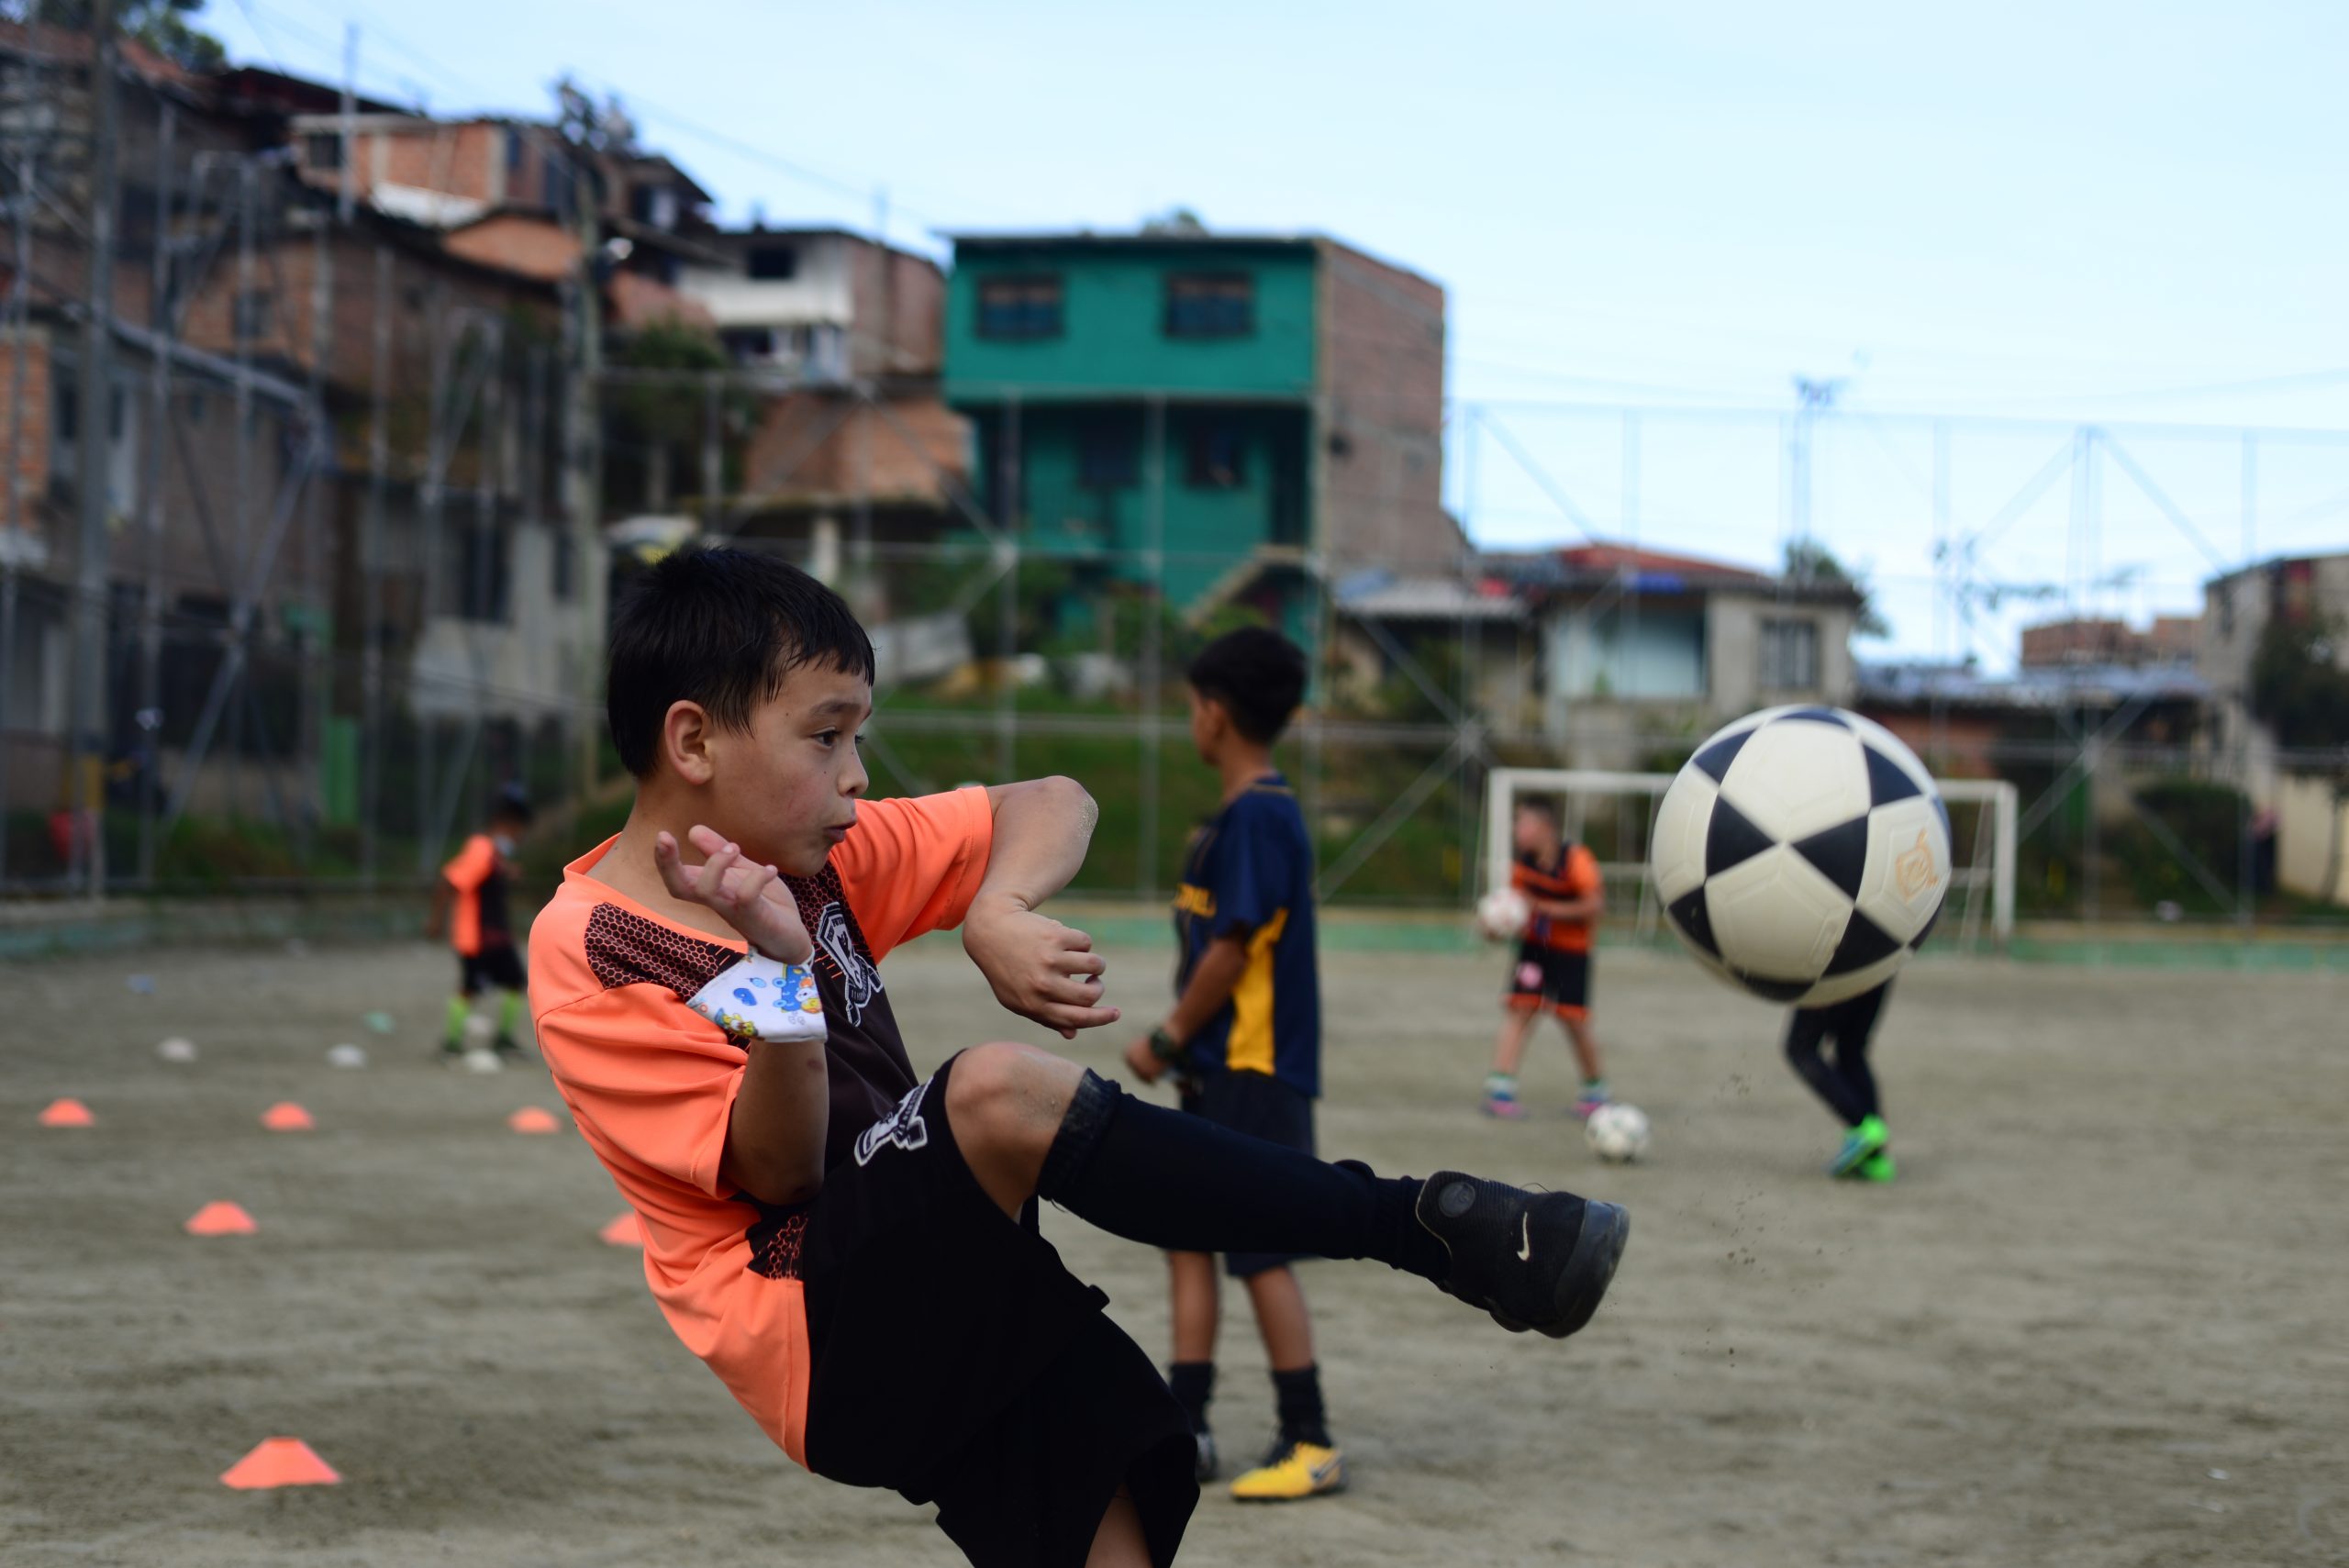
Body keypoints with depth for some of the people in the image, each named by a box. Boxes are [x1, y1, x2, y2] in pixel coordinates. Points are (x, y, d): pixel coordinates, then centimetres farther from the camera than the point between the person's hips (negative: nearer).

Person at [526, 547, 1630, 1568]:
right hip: (827, 1342, -8)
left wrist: (997, 914, -10)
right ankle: (1422, 1227, -25)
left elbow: (1052, 807, 11)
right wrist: (779, 975, -32)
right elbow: (778, 1174, -15)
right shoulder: (588, 956, -9)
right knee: (997, 1091, -31)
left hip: (962, 1306, 8)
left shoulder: (819, 854, 9)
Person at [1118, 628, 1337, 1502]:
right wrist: (1182, 1044, 15)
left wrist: (1168, 1039, -10)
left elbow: (1232, 949, -19)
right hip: (1222, 1070, 10)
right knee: (1189, 1237, 11)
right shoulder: (1249, 813, 14)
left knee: (1261, 1255, -6)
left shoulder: (1257, 816, -16)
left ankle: (1310, 1445, 0)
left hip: (1256, 1070, -10)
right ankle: (1186, 1431, 16)